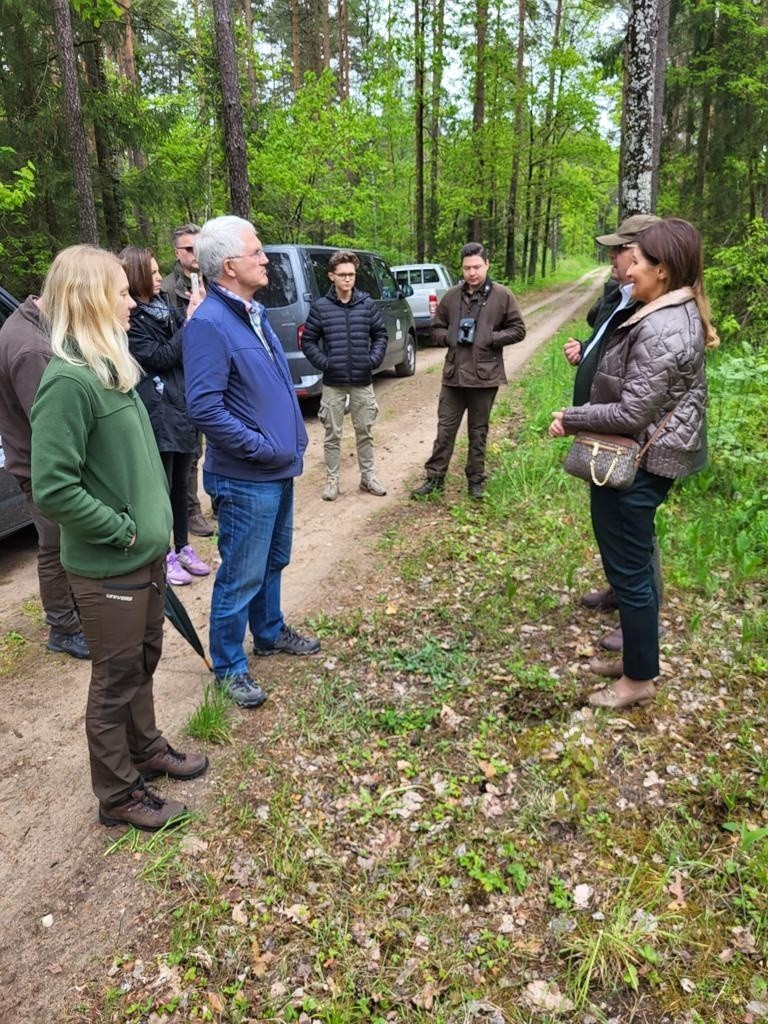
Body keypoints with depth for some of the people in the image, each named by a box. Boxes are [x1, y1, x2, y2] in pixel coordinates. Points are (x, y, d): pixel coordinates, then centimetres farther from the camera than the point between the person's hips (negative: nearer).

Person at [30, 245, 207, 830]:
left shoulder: (111, 368, 6)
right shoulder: (68, 381, -22)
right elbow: (53, 488, -25)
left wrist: (156, 521, 8)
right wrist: (123, 530, -18)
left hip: (146, 556, 8)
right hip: (107, 569, -8)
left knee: (143, 663, 23)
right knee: (116, 681, 9)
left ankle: (147, 750, 44)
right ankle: (118, 795, 29)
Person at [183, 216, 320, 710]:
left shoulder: (254, 312, 10)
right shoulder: (209, 323, -19)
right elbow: (204, 407, -24)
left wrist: (296, 439, 11)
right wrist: (262, 449, -20)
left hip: (282, 470, 9)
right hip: (247, 479, -9)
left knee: (274, 562, 23)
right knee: (241, 577, 4)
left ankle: (270, 632, 43)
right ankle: (229, 666, 20)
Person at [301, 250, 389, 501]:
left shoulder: (367, 304, 2)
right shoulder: (320, 307, -3)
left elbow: (380, 334, 11)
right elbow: (308, 341, 2)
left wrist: (374, 359, -2)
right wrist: (323, 362, -8)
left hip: (363, 382, 2)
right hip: (333, 383, -1)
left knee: (365, 431, 12)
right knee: (333, 434, 6)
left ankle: (368, 475, 25)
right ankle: (332, 479, 17)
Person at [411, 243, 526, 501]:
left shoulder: (502, 295, -2)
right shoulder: (451, 296, 6)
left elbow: (518, 330, 1)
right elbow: (436, 329, 15)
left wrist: (490, 338, -13)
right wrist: (450, 337, -7)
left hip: (484, 375, -2)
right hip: (454, 373, 2)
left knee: (478, 431, 10)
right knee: (445, 429, 6)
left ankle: (476, 480, 22)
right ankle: (435, 478, 14)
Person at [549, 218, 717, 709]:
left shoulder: (659, 330, -23)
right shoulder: (681, 313, 10)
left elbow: (631, 415, -24)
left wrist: (571, 418, -12)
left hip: (635, 464, -10)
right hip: (650, 458, 10)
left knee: (628, 571, 3)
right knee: (634, 565, 20)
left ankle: (640, 679, 19)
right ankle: (637, 658, 36)